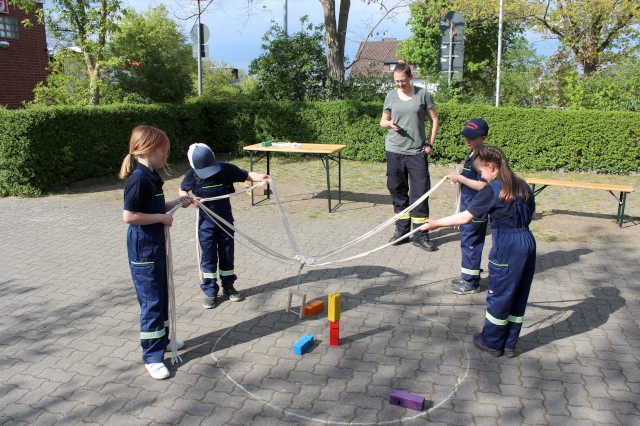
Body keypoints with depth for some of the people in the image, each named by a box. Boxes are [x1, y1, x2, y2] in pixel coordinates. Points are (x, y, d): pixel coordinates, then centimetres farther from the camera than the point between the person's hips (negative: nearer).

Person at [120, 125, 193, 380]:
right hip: (143, 251, -10)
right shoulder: (138, 179, -21)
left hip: (156, 247, 10)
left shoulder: (151, 177, 9)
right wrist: (162, 217, -20)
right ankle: (152, 357, 10)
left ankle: (162, 339, 39)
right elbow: (129, 216, -27)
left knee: (162, 296, 22)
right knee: (151, 302, -1)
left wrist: (177, 203, 8)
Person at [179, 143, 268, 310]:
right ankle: (210, 292, 16)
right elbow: (182, 190, 5)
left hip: (225, 219, 1)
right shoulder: (192, 175, -12)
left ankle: (228, 286, 29)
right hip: (206, 222, -1)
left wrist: (260, 177, -27)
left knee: (227, 254, 11)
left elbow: (246, 175, -8)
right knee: (208, 256, 4)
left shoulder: (226, 169, -14)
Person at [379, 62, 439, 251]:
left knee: (420, 191, -4)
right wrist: (390, 123, -8)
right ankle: (402, 230, 20)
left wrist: (430, 143, -1)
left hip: (417, 151, -2)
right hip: (394, 150, 2)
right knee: (398, 190, 8)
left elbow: (434, 120, 6)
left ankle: (420, 234, 4)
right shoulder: (391, 96, 6)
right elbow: (383, 121, 15)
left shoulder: (422, 94, 1)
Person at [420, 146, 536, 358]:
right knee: (518, 295, 14)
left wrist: (436, 223, -7)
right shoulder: (523, 186, 9)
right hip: (528, 241, 7)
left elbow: (466, 217, -13)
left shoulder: (492, 190, -12)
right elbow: (531, 213, 14)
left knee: (499, 295, 8)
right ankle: (510, 344, 26)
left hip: (507, 246, -7)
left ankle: (492, 342, 23)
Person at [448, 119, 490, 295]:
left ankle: (471, 282, 7)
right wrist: (459, 177, 10)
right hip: (468, 206, 10)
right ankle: (467, 276, 31)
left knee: (470, 242, -3)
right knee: (466, 241, 18)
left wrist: (460, 178, -20)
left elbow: (482, 185, -24)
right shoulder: (471, 154, 12)